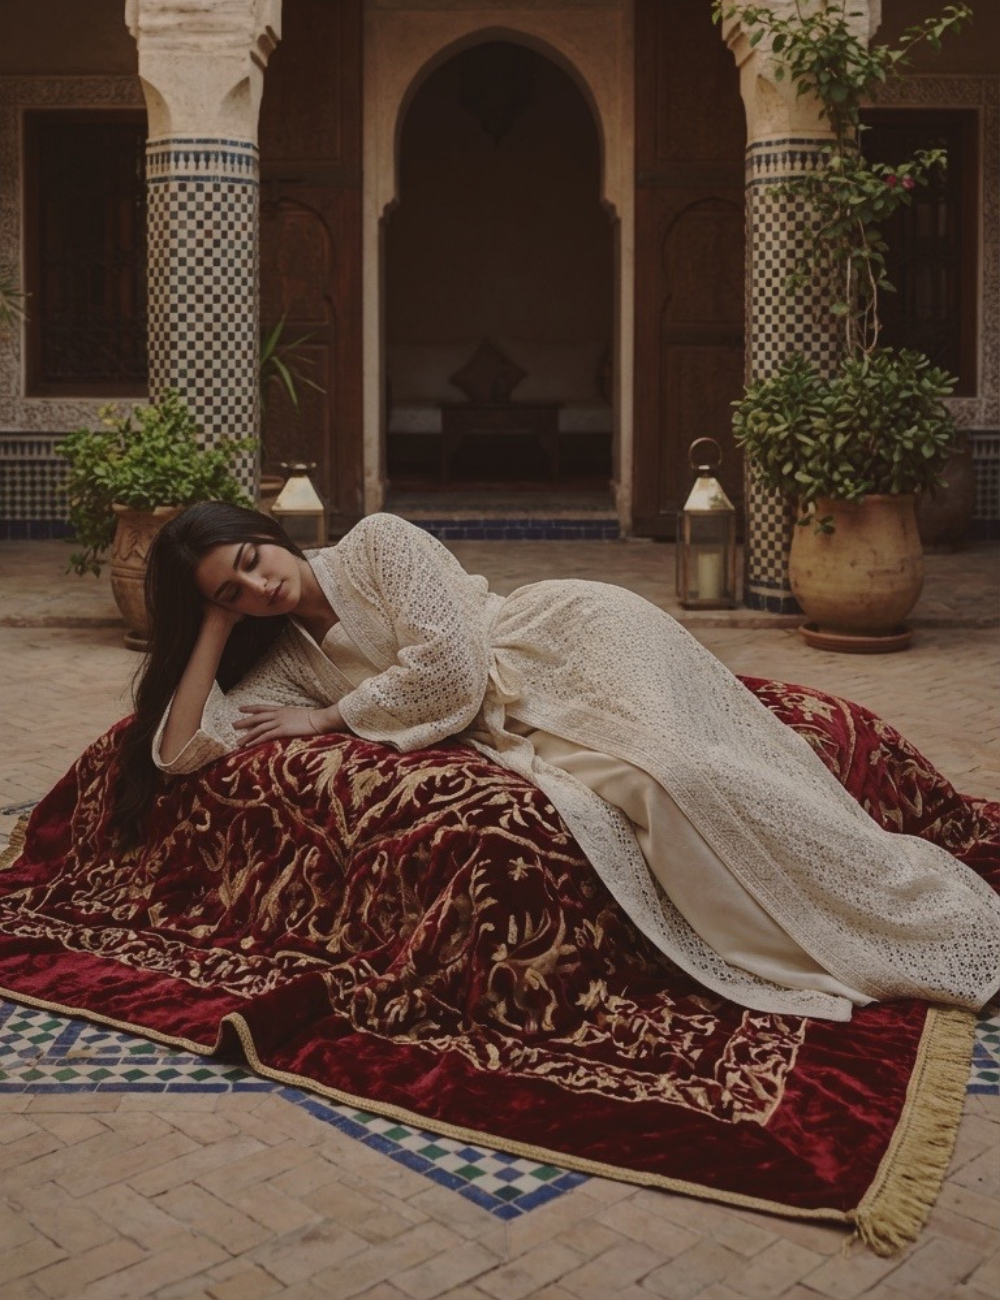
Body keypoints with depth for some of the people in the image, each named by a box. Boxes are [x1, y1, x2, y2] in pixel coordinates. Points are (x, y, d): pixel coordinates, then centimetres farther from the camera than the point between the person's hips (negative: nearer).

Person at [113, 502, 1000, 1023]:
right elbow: (177, 750, 1)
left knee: (682, 770, -28)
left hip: (578, 635, -4)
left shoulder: (377, 542, -4)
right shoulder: (284, 664, 11)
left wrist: (330, 717, -6)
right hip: (522, 736, 5)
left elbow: (447, 668, -15)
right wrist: (215, 624, 2)